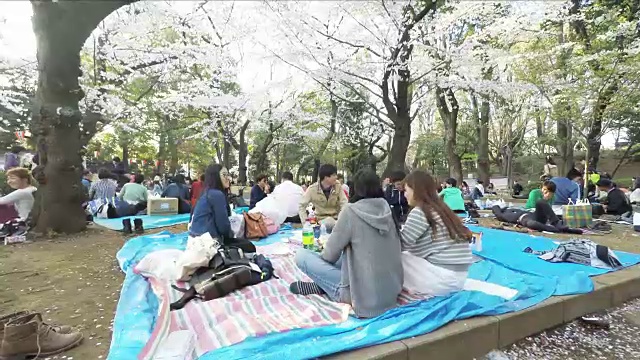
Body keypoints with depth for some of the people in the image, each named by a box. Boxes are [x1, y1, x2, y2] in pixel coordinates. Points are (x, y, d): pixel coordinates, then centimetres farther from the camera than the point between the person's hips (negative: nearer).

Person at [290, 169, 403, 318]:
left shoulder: (351, 210, -14)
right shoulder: (386, 210, 2)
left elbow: (330, 255, -7)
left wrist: (320, 254, 15)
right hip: (392, 290, 7)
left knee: (301, 255, -2)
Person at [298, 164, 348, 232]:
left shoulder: (338, 186, -7)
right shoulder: (312, 189, -11)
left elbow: (344, 204, -6)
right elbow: (301, 206, -2)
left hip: (336, 220, 2)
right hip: (320, 220, -2)